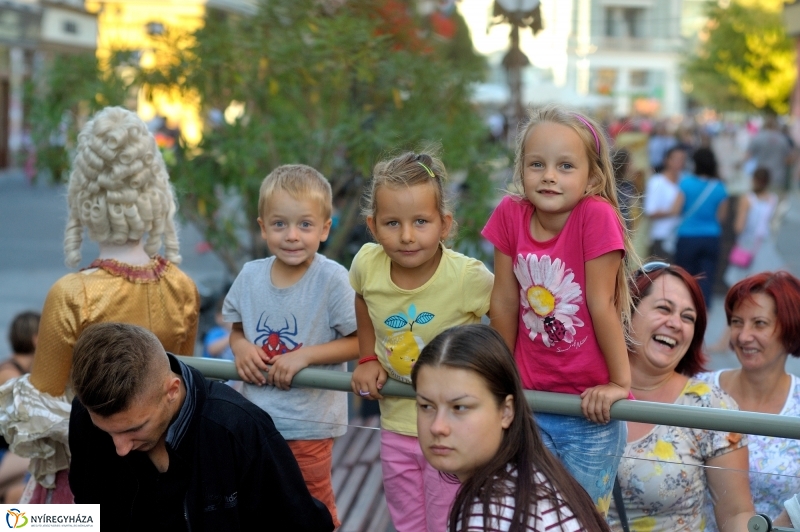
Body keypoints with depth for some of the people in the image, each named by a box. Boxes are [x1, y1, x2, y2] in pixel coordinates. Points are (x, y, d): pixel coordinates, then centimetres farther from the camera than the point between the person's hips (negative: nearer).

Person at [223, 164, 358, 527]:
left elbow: (359, 342, -13)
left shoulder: (332, 280, -15)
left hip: (309, 424, -4)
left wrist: (305, 355, -22)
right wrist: (240, 346, -9)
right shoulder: (250, 276, -1)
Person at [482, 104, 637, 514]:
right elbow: (505, 301, 0)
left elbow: (601, 304, -16)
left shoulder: (596, 215, -18)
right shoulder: (510, 214, -7)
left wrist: (619, 382, -12)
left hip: (589, 408, -3)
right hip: (532, 404, 3)